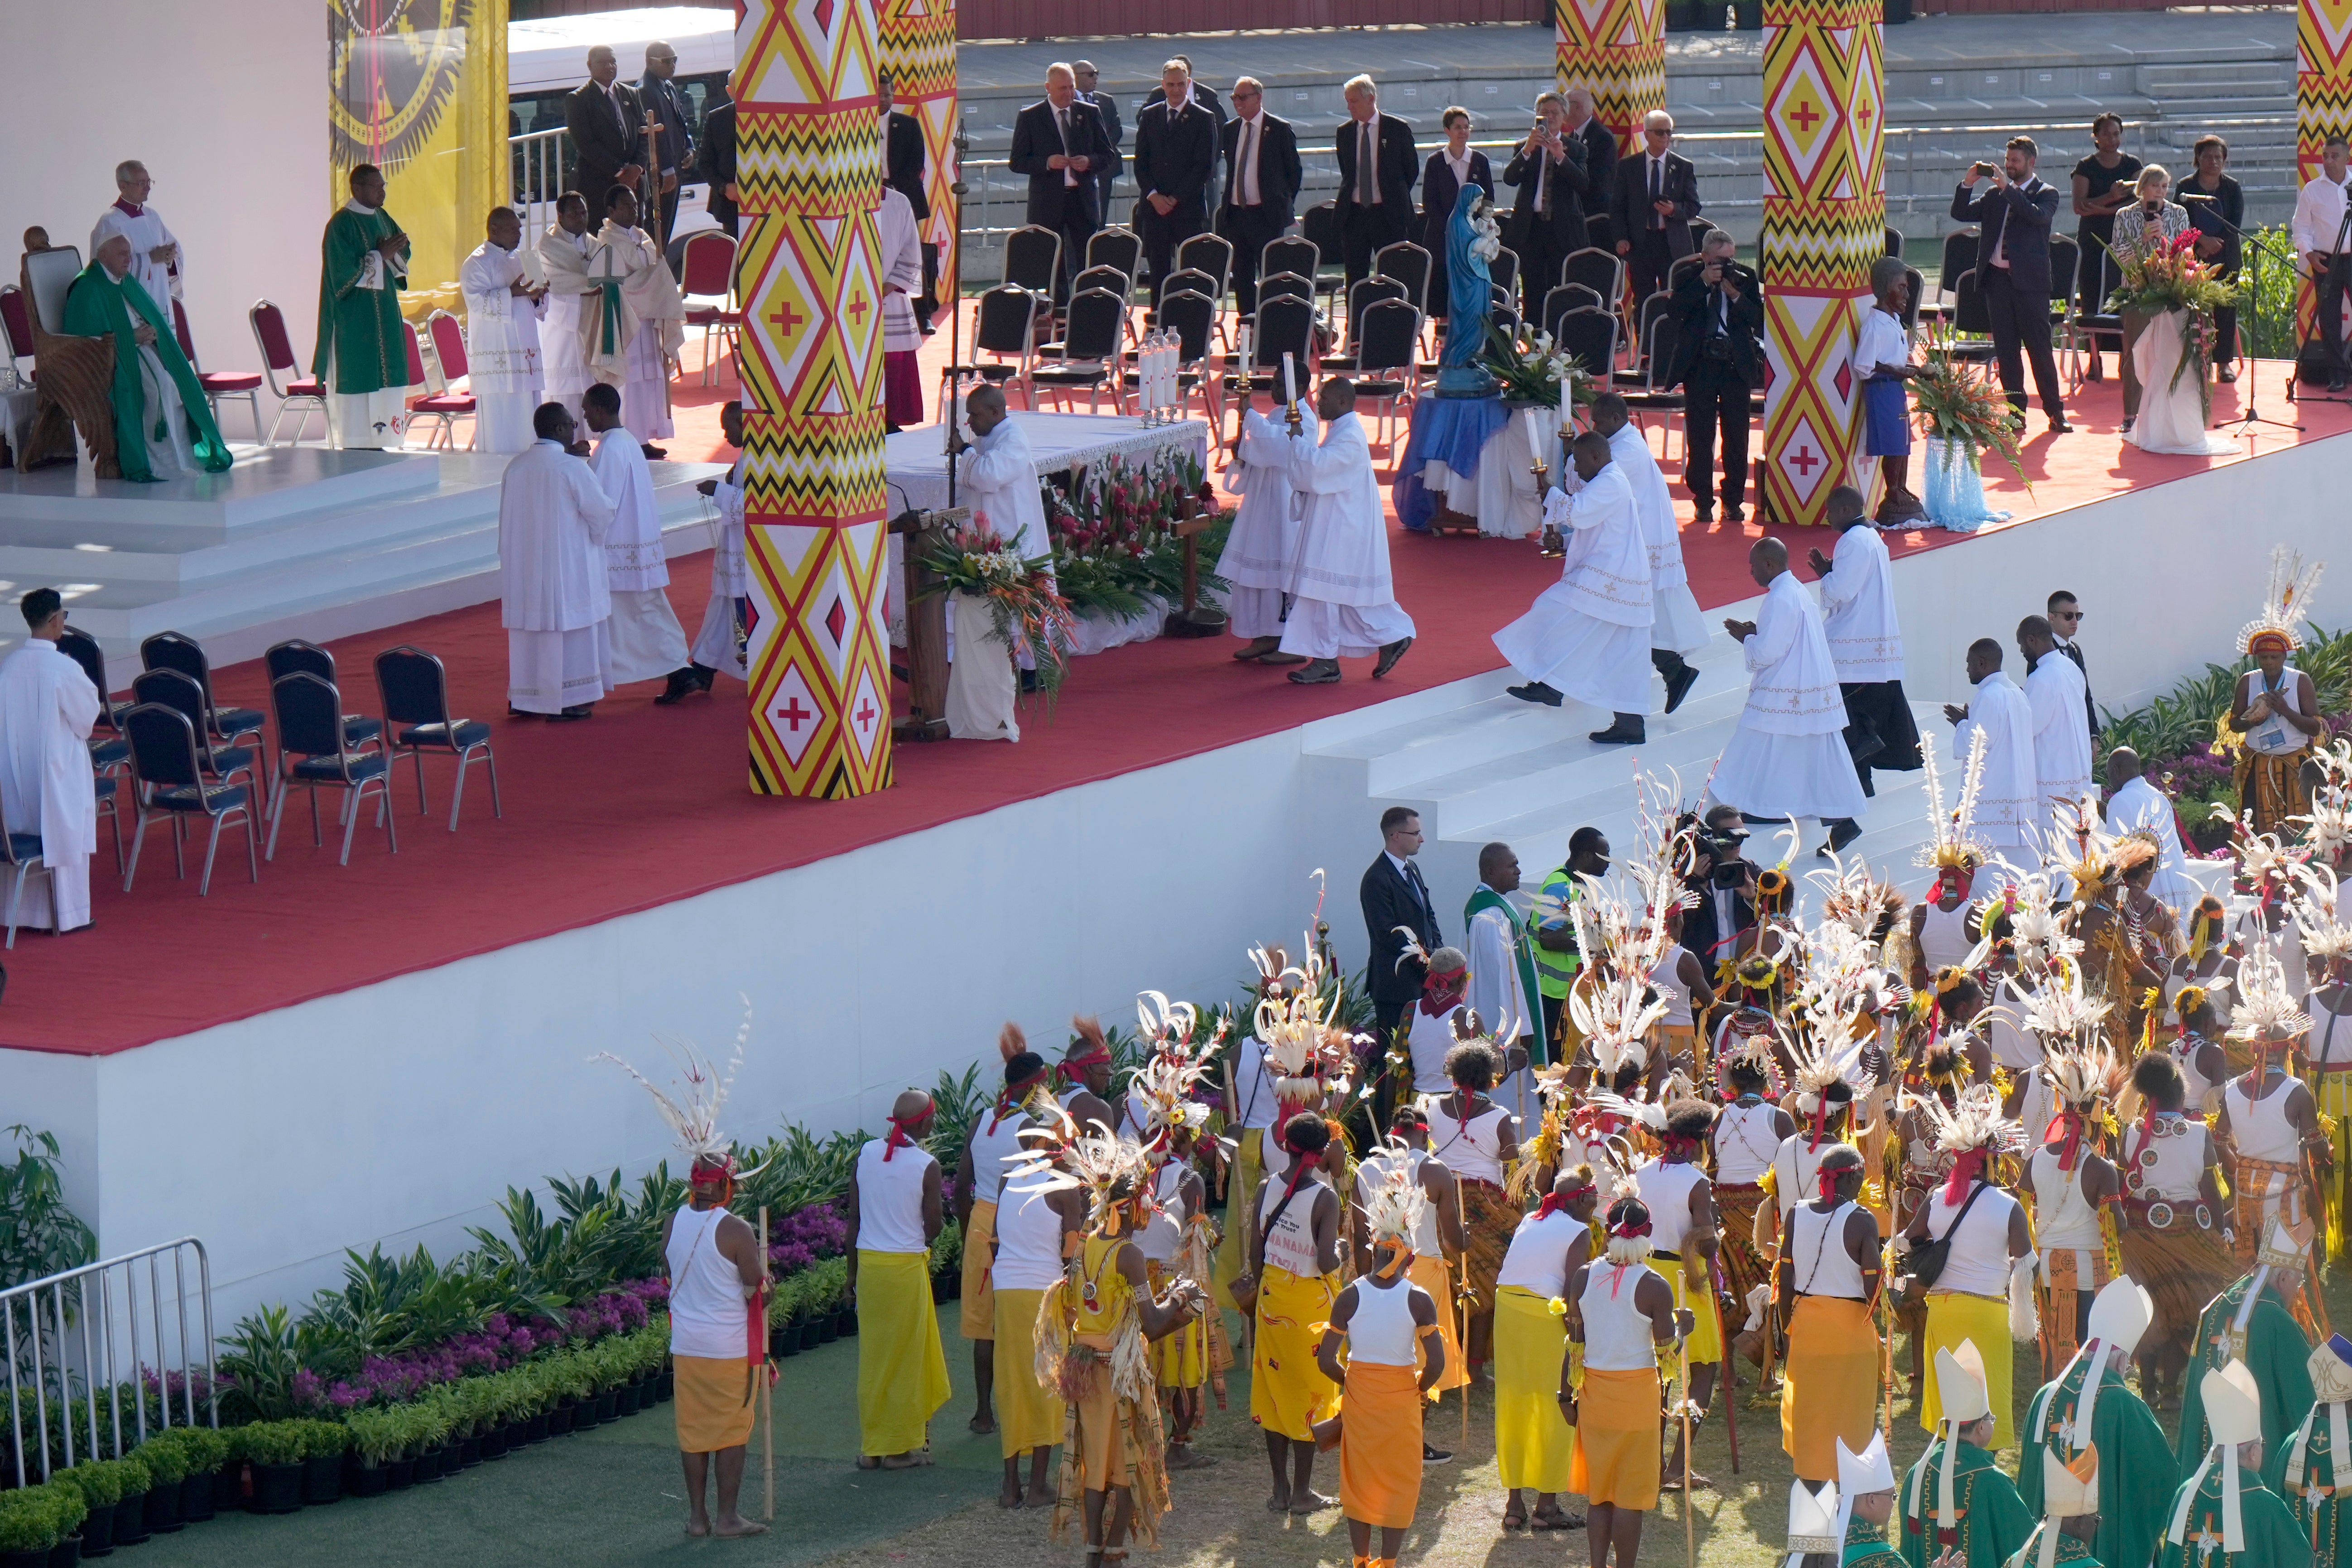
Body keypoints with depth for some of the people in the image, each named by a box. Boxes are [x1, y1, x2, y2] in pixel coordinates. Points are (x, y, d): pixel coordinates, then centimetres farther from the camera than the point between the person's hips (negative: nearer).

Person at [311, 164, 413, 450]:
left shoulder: (382, 218, 11)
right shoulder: (342, 224, -13)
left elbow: (404, 251, 14)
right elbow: (345, 271, -19)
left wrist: (393, 253, -8)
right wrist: (381, 256, -19)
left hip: (384, 312, 8)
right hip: (355, 317, -8)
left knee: (386, 375, 7)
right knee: (358, 378, -6)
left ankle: (378, 441, 12)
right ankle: (356, 447, -2)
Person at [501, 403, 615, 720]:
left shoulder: (516, 466, 1)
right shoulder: (573, 468, -16)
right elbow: (602, 512, -11)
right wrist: (596, 533, 13)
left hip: (524, 566, 6)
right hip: (566, 567, -6)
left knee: (529, 628, 13)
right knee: (567, 630, 3)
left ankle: (523, 699, 18)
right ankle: (565, 701, 5)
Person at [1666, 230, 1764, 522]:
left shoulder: (1746, 279, 5)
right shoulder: (1690, 279, 4)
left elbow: (1758, 319, -3)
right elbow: (1677, 311, -13)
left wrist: (1736, 295, -17)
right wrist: (1704, 282, -17)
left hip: (1736, 364, 1)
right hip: (1701, 363, -1)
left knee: (1737, 435, 4)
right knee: (1700, 435, 0)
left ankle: (1734, 501, 13)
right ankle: (1703, 502, 8)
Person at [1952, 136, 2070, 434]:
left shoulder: (2046, 193, 1)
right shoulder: (1994, 194, 14)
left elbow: (2038, 216, -19)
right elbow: (1960, 213, 11)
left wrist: (2009, 189, -19)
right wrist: (1968, 184, -3)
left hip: (2029, 280, -5)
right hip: (1997, 278, 5)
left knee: (2039, 348, -3)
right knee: (2005, 349, 6)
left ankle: (2055, 411, 2)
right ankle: (2016, 411, 11)